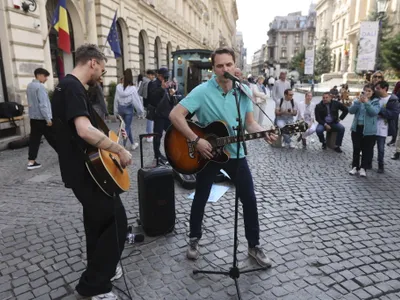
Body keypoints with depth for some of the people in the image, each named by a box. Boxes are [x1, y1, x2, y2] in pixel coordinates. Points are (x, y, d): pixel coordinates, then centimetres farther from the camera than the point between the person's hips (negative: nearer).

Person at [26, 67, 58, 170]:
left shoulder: (29, 86, 12)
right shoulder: (40, 86, -17)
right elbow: (43, 104, -22)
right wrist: (48, 119, -20)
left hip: (33, 118, 8)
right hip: (42, 118, -8)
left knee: (34, 139, 7)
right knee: (53, 138, 5)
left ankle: (31, 162, 6)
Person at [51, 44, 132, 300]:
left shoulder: (68, 86, 14)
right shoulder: (73, 88, -20)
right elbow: (85, 131, -34)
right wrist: (120, 150, -25)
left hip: (84, 168, 11)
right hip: (86, 171, -11)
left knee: (98, 221, 20)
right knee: (117, 221, -3)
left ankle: (101, 269, 37)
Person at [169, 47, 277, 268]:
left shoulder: (243, 91, -2)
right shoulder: (202, 91, -16)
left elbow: (249, 123, 4)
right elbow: (175, 115, -21)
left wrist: (264, 133, -17)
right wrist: (196, 140, -27)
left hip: (235, 153, 3)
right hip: (207, 153, -3)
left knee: (249, 200, 4)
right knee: (200, 199, 12)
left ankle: (254, 246, 23)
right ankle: (194, 240, 35)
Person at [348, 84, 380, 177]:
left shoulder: (376, 102, -1)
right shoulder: (358, 100, 6)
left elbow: (374, 112, -17)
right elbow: (351, 111, -7)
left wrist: (366, 102, -26)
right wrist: (358, 102, -21)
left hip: (369, 130, -2)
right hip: (356, 128, 2)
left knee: (367, 150, 4)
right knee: (356, 148, 9)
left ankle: (363, 168, 14)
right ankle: (355, 167, 19)